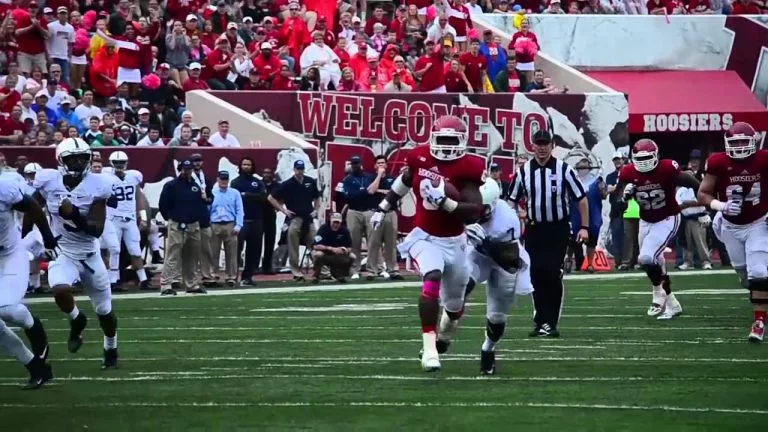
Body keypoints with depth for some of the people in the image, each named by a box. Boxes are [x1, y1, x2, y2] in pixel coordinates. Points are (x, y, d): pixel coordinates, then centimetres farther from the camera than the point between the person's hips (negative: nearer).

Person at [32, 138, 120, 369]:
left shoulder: (97, 186, -16)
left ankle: (111, 350, 41)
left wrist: (75, 217, -35)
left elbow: (97, 230, -18)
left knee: (104, 309, 13)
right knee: (61, 291, -31)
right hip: (62, 252, -1)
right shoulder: (47, 181, -13)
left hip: (89, 254, 1)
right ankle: (76, 320, 3)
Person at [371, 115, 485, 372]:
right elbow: (402, 184, 16)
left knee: (454, 301, 14)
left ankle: (445, 333, 49)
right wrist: (383, 208, 23)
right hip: (425, 237, 0)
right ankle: (429, 347, -29)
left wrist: (444, 201, -34)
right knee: (432, 278, -28)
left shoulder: (467, 169, -16)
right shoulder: (419, 158, -6)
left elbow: (475, 211, -24)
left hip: (453, 241, 0)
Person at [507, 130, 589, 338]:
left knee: (552, 275, -9)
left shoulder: (563, 170, -5)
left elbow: (581, 198, 0)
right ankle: (541, 321, 10)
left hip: (558, 229, -3)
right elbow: (512, 200, 13)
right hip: (534, 229, 3)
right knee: (536, 275, 1)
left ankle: (550, 323, -4)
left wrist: (584, 227, -4)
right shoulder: (524, 171, 3)